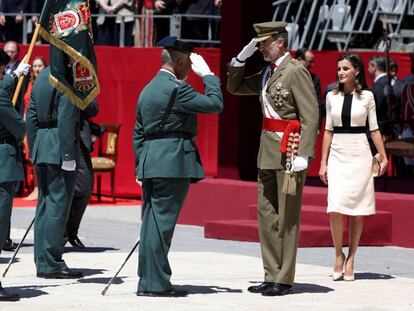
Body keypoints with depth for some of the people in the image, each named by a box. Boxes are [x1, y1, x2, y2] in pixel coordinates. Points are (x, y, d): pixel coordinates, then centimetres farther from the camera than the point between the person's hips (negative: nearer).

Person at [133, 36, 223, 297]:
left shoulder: (148, 90, 17)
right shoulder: (177, 88, -11)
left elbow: (139, 133, 20)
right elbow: (215, 104, -11)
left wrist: (141, 166, 23)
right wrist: (207, 74, 0)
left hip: (150, 163, 9)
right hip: (173, 163, -9)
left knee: (152, 221, 10)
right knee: (162, 222, -7)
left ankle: (147, 280, 13)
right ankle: (156, 283, -6)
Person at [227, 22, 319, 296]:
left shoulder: (296, 71, -12)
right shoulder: (267, 73, 14)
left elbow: (311, 116, -17)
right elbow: (234, 87, 24)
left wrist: (303, 155, -22)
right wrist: (242, 57, 9)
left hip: (290, 150, -9)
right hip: (268, 151, 9)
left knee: (287, 217, -2)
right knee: (267, 215, 10)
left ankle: (284, 280, 3)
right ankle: (272, 276, 16)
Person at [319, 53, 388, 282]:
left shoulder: (366, 96, 2)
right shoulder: (332, 97, 7)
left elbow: (374, 129, 6)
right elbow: (328, 130, 10)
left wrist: (383, 156, -1)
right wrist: (323, 163, 8)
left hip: (360, 155, -1)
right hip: (337, 155, 1)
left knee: (357, 211, 1)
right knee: (335, 208, -11)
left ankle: (350, 259, 10)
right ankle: (338, 256, 5)